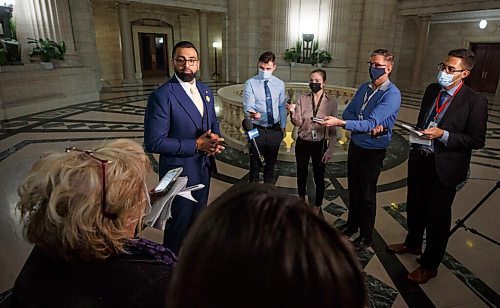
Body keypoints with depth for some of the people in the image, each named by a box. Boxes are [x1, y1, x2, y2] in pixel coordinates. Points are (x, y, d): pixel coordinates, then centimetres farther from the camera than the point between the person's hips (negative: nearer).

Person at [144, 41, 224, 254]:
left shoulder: (205, 91, 4)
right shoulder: (161, 96, -19)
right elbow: (154, 143, -22)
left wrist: (215, 139, -9)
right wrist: (196, 144, -23)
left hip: (204, 168, 7)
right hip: (180, 172, -7)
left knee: (198, 221, 24)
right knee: (179, 225, 12)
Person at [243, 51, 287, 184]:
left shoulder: (280, 84, 4)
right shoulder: (251, 83, -7)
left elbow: (282, 107, 10)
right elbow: (248, 106, -17)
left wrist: (283, 126, 10)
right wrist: (252, 113, -39)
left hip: (275, 130, 4)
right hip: (257, 130, -3)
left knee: (271, 165, 18)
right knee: (255, 166, 6)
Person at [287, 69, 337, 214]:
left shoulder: (331, 101, -7)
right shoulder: (303, 99, -4)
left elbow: (333, 128, -5)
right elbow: (297, 123, -7)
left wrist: (330, 149, -9)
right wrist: (293, 112, -27)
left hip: (320, 145, -1)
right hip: (302, 143, 2)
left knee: (319, 177, 10)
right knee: (301, 174, 17)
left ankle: (317, 208, 31)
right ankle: (302, 201, 41)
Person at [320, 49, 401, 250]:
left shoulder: (392, 94, -18)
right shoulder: (364, 87, 4)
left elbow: (371, 123, -28)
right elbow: (348, 113, 1)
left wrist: (340, 123, -38)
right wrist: (368, 126, -16)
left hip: (373, 151, -6)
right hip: (355, 144, 6)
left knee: (367, 195, 7)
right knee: (353, 189, 17)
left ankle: (366, 237, 27)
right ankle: (352, 225, 38)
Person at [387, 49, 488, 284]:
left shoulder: (475, 102, -14)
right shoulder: (432, 90, 4)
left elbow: (477, 141, -13)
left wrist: (443, 135, -23)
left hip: (444, 167, -6)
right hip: (419, 159, 6)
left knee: (438, 216, 9)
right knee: (414, 207, 22)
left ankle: (430, 265, 28)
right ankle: (412, 244, 48)